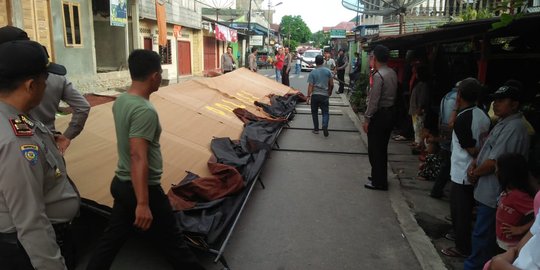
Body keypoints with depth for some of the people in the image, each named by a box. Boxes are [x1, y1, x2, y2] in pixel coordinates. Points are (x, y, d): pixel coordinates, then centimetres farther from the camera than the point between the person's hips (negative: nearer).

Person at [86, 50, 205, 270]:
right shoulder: (145, 111, -25)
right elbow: (138, 157, -30)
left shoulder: (120, 101, 3)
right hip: (141, 188, -8)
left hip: (120, 183, 9)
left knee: (111, 240, 20)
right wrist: (143, 203, -31)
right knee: (173, 245, 8)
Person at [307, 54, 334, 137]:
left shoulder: (312, 72, -4)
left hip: (315, 95, 0)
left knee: (314, 112, 14)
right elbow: (331, 84, 3)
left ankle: (316, 129, 18)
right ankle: (325, 126, -17)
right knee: (325, 112, 6)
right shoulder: (328, 71, 0)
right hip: (324, 95, 1)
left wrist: (308, 96, -4)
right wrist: (330, 92, 20)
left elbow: (310, 85, -8)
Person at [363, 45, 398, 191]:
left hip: (379, 115, -9)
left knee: (375, 150, 3)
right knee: (382, 148, 19)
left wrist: (366, 119, -16)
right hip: (390, 113, 9)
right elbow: (393, 94, 10)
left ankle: (378, 182, 11)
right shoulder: (393, 73, 7)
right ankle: (381, 177, 31)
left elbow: (374, 101, -21)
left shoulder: (378, 76, -20)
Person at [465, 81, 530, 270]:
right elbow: (487, 150, 18)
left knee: (482, 234, 1)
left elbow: (494, 162, -23)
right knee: (485, 232, 22)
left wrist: (475, 173, -7)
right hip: (487, 190, 10)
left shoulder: (514, 128, -21)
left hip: (493, 192, -10)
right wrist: (474, 164, 0)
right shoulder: (503, 123, 12)